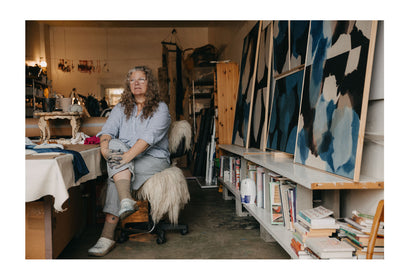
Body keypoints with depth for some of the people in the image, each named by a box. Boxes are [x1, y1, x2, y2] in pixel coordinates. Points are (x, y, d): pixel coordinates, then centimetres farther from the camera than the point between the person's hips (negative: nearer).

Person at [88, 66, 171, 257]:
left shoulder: (160, 108, 1)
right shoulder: (121, 108, 17)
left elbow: (150, 136, -17)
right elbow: (108, 130, 2)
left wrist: (129, 155, -32)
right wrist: (105, 146, -23)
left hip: (154, 158, -4)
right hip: (125, 156, 4)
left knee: (115, 178, -30)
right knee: (115, 145, -31)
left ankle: (107, 236, -30)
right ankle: (126, 201, -48)